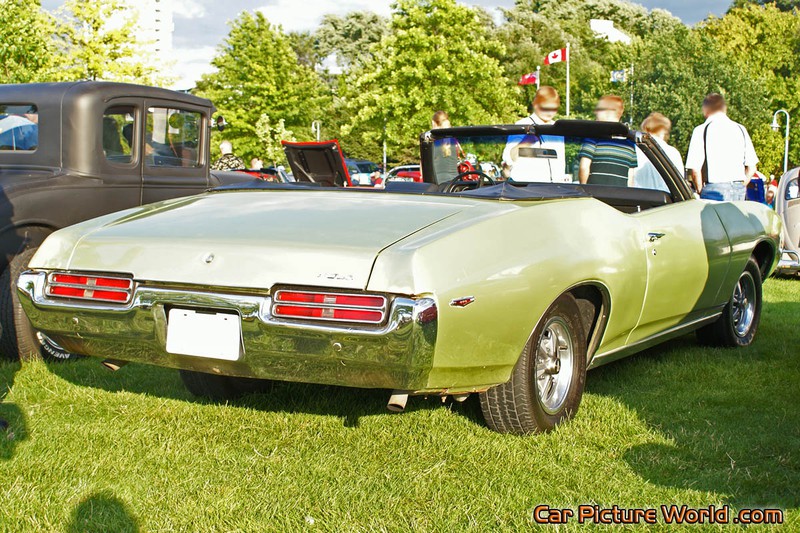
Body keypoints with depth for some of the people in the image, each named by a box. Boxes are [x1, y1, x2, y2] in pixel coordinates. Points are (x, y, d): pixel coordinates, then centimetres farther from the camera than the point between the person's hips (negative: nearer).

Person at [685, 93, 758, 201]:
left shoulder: (701, 130, -3)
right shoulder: (740, 129, 11)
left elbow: (695, 169, -7)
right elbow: (751, 167, 9)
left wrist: (701, 192, 6)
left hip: (714, 189, -4)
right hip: (739, 189, 4)